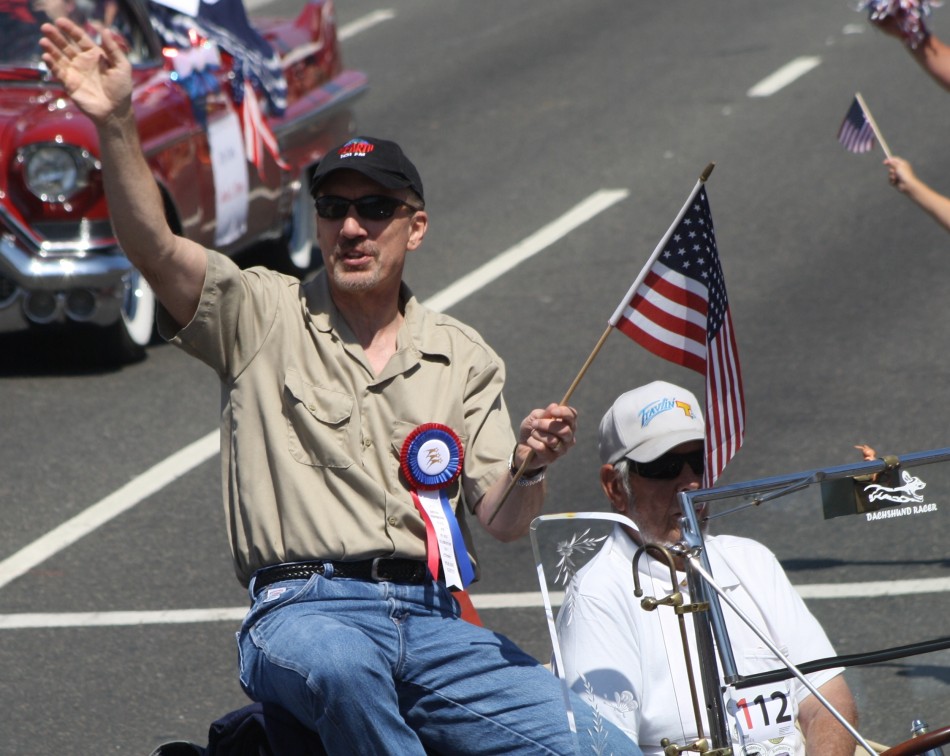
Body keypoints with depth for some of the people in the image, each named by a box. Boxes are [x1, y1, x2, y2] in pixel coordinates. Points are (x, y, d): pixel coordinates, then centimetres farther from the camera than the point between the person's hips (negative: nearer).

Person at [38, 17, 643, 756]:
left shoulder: (463, 357, 18)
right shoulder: (263, 314, 10)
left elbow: (503, 521, 11)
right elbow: (152, 246, -8)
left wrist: (528, 467, -12)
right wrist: (115, 125, -23)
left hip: (434, 619, 3)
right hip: (304, 611, -3)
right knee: (339, 667, -42)